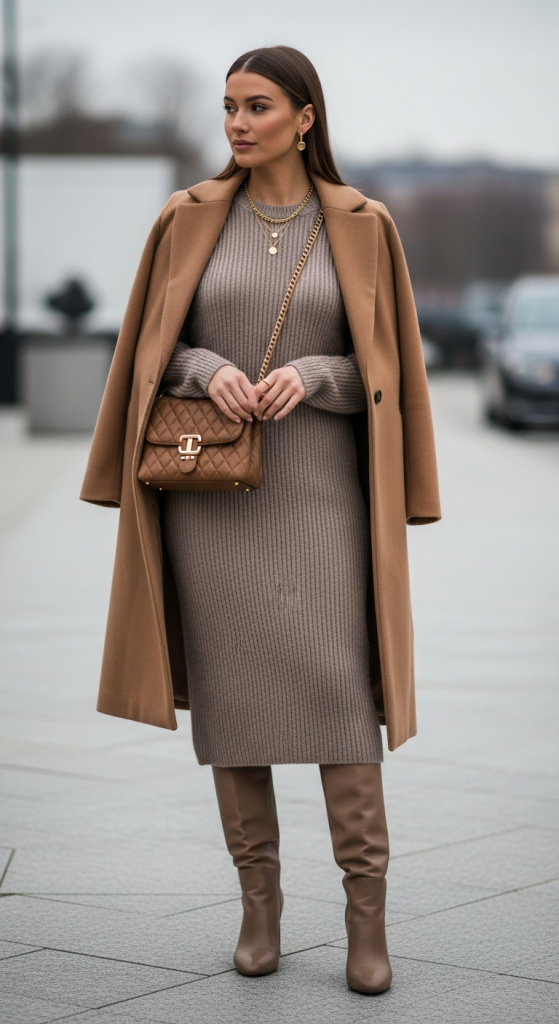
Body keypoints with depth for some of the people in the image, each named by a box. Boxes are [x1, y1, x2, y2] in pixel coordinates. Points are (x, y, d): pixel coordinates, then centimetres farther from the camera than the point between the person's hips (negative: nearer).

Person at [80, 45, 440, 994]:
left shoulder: (361, 226, 2)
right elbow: (153, 354, 7)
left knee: (339, 692, -9)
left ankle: (365, 912, -1)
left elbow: (382, 366, 3)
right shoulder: (189, 220, 4)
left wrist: (309, 376, -17)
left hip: (317, 488, -1)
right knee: (229, 690, 2)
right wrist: (209, 370, -15)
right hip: (210, 484, 1)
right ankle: (259, 898, 15)